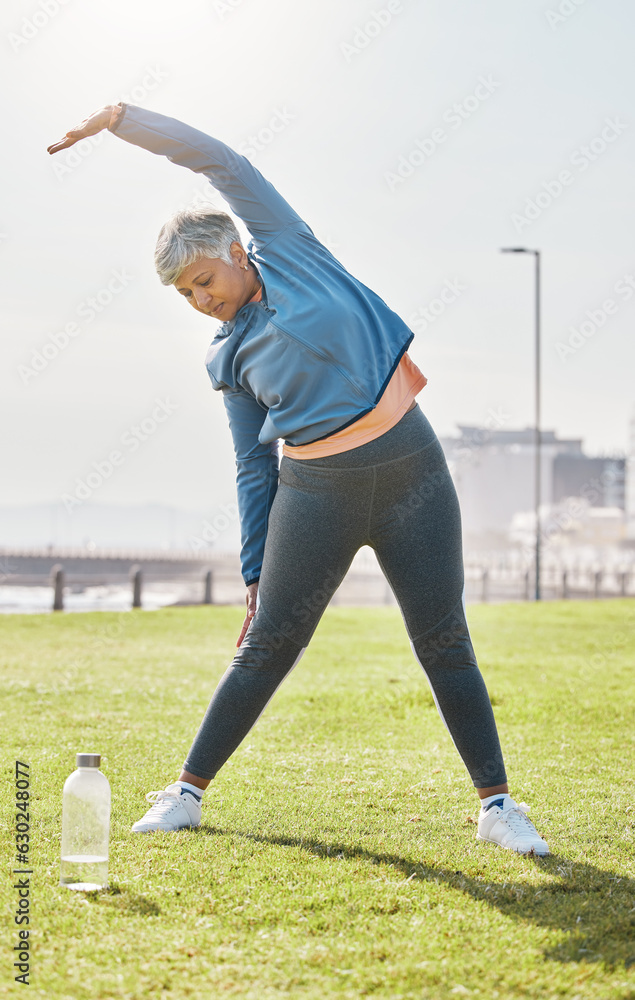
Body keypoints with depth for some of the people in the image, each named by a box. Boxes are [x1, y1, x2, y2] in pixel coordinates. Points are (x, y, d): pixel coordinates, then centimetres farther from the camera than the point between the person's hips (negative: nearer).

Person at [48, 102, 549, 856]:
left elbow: (220, 161, -1)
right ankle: (188, 791, 16)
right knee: (267, 647, 3)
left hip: (409, 465, -2)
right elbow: (253, 470, 11)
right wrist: (255, 575, 9)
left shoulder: (288, 250, 4)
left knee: (444, 642, 0)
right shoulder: (228, 358, 9)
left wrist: (119, 117, -1)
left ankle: (497, 805, 9)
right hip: (316, 488, 2)